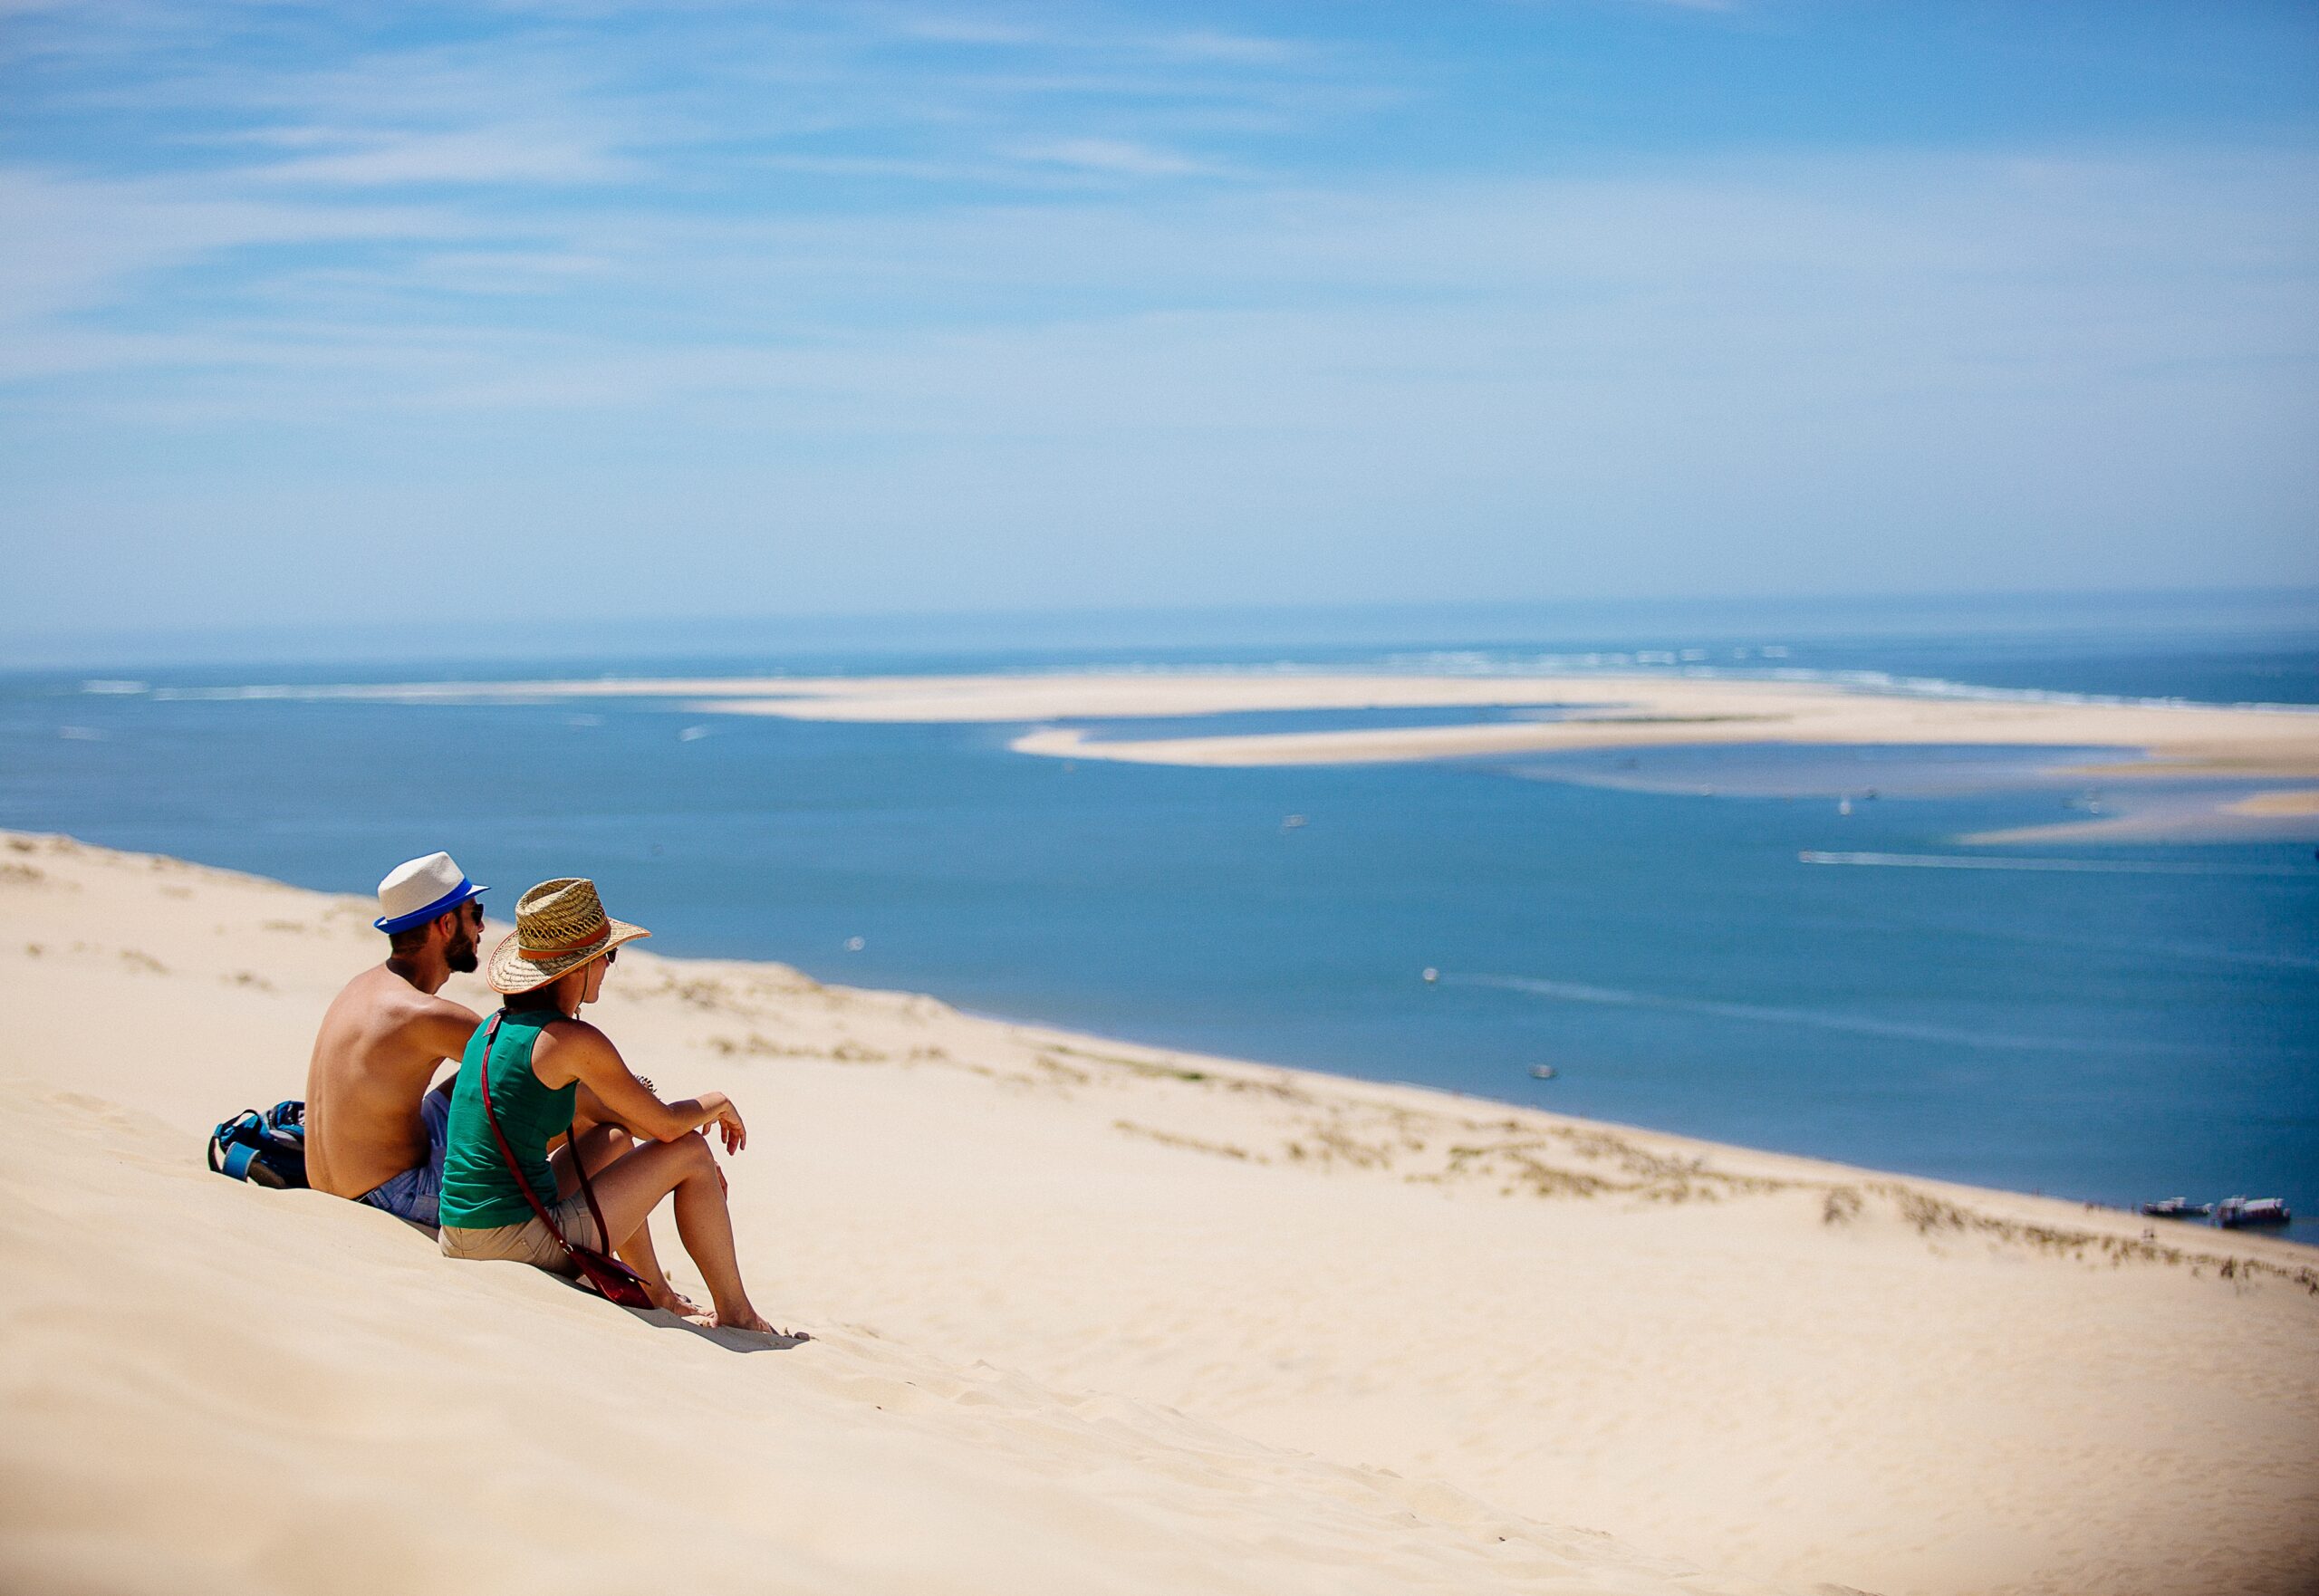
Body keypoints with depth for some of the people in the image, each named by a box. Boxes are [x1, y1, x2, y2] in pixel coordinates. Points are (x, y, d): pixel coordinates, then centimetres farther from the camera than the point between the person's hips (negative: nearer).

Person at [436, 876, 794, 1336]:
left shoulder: (497, 1027, 11)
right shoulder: (575, 1040, -15)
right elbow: (666, 1124, -6)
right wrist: (718, 1105, 16)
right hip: (523, 1243, -8)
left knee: (615, 1137, 32)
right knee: (691, 1151, 6)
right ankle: (735, 1314, 19)